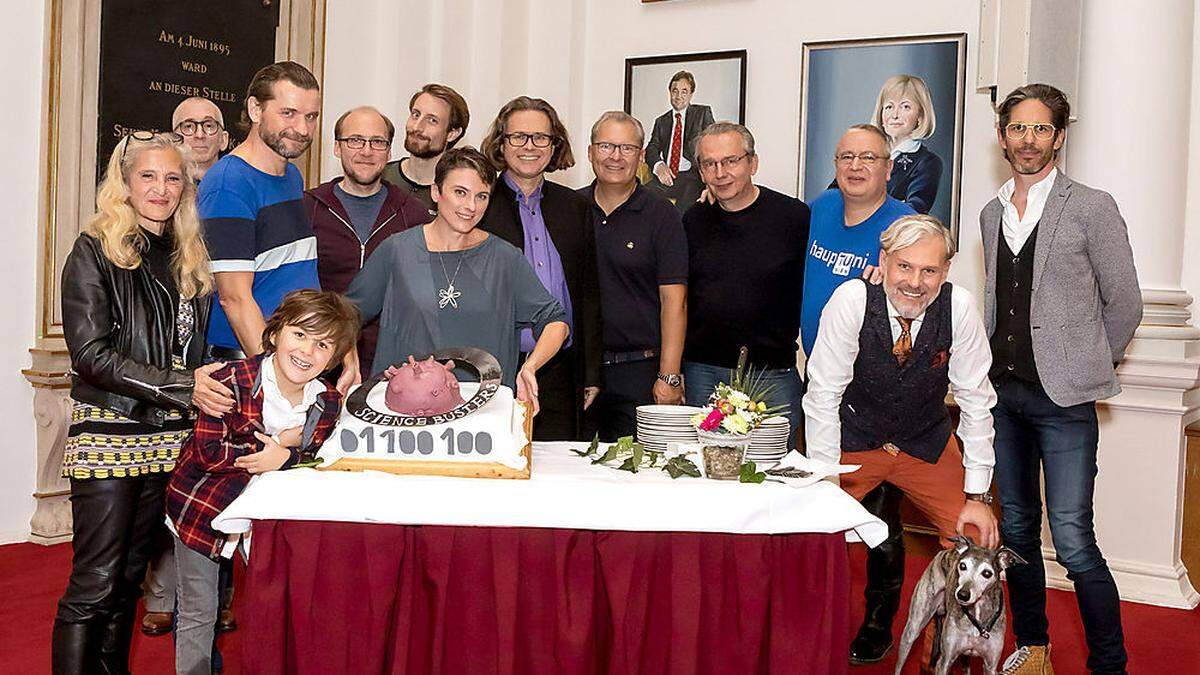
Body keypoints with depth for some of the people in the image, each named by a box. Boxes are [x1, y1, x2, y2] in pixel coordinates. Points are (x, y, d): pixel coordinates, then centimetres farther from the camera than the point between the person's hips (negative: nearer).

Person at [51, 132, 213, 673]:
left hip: (170, 436, 5)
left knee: (130, 577, 13)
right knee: (95, 584, -4)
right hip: (109, 432, -5)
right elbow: (91, 354, -13)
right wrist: (179, 385, -19)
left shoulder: (190, 259, 13)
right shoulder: (94, 251, -4)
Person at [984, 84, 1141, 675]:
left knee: (1073, 540, -9)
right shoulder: (992, 215, 13)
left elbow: (1123, 304, 0)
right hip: (1003, 393, 6)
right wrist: (995, 369, 11)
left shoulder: (1091, 207, -4)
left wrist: (1086, 368, 5)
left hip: (1062, 398, -5)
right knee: (1017, 528, 13)